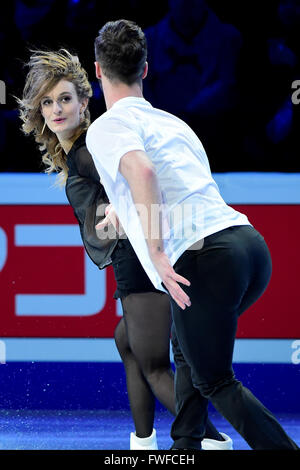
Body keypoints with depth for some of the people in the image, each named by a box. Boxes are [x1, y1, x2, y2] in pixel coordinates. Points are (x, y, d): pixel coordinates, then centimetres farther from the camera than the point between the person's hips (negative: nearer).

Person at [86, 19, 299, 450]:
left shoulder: (107, 127, 2)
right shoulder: (173, 121, 26)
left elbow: (141, 170, -21)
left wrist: (157, 253, -22)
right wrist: (122, 220, 54)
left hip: (204, 259, -8)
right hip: (251, 242, 8)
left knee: (217, 382, 6)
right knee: (189, 353, 29)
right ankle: (184, 447, 29)